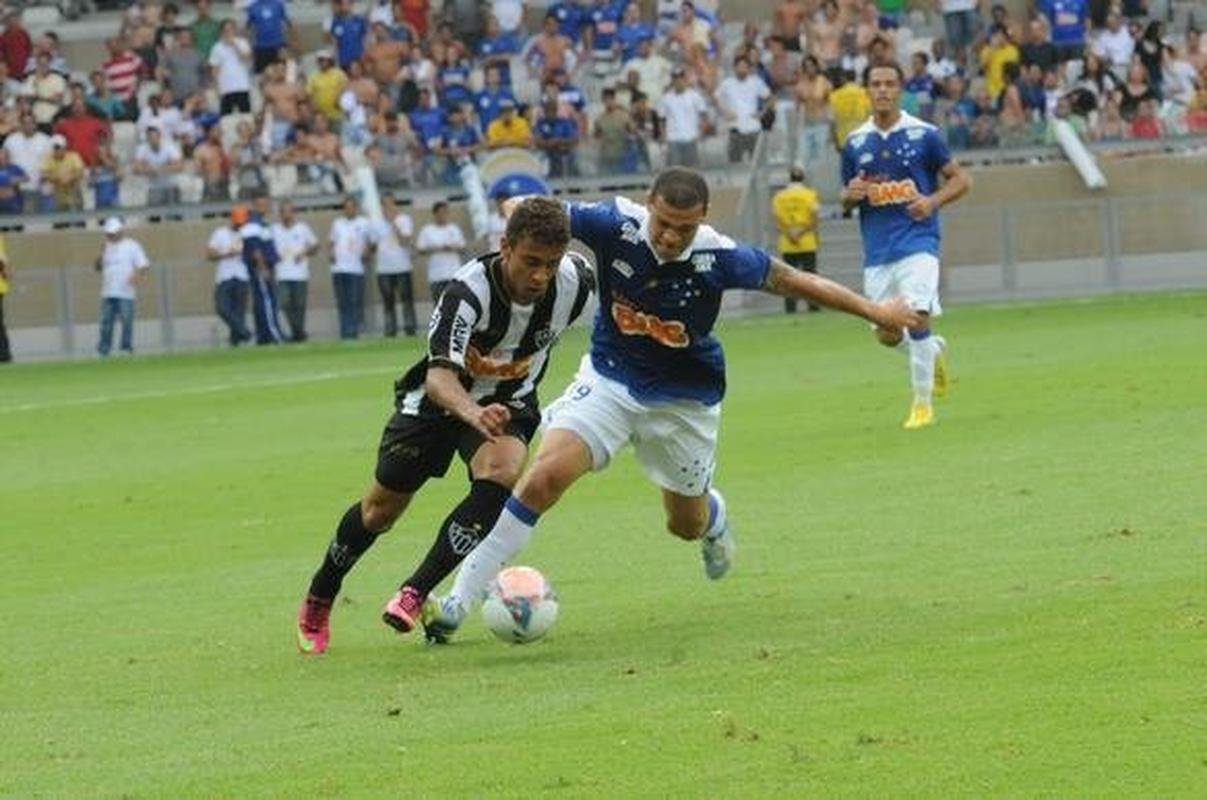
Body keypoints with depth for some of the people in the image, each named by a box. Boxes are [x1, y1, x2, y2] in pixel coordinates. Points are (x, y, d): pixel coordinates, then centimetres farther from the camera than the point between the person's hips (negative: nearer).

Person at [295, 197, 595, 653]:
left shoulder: (575, 280, -24)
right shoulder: (469, 291, -36)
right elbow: (440, 375, -47)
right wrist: (471, 412, -69)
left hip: (508, 402, 2)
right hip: (443, 396, -2)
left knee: (501, 474, -30)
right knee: (381, 509, 8)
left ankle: (415, 594, -24)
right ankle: (317, 604, 35)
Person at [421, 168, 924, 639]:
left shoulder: (717, 257, -24)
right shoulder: (616, 225, -23)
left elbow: (794, 282, -10)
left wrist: (875, 311, -4)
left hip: (684, 398, 0)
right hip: (609, 380, 0)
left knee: (687, 524, 15)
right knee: (543, 478, -21)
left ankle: (713, 516, 58)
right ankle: (457, 603, -17)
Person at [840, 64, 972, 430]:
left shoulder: (924, 135, -2)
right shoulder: (855, 143, 8)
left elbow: (961, 179, 4)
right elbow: (846, 201, 18)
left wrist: (932, 201, -14)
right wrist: (851, 196, -6)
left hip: (918, 239, -4)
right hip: (877, 249, 4)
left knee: (917, 316, -20)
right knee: (887, 334, 3)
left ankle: (923, 403, -7)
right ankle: (933, 350, 37)